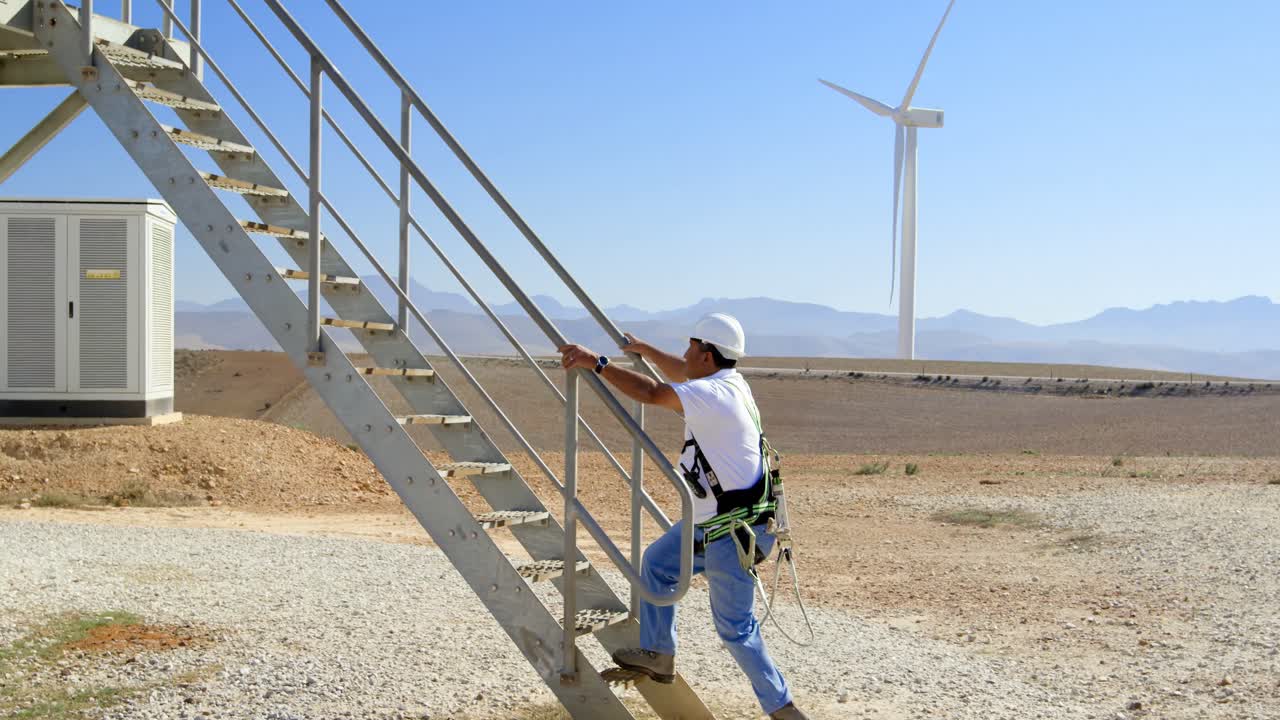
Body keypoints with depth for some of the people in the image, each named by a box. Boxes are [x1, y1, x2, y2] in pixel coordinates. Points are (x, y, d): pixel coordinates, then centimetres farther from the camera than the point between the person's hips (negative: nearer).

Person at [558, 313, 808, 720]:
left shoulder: (715, 394, -22)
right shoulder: (728, 383, 8)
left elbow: (651, 393, -24)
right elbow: (683, 375, 28)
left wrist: (596, 363, -17)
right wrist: (642, 349, 37)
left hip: (734, 532, -10)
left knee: (735, 628, -3)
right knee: (657, 562, 23)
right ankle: (658, 656, 33)